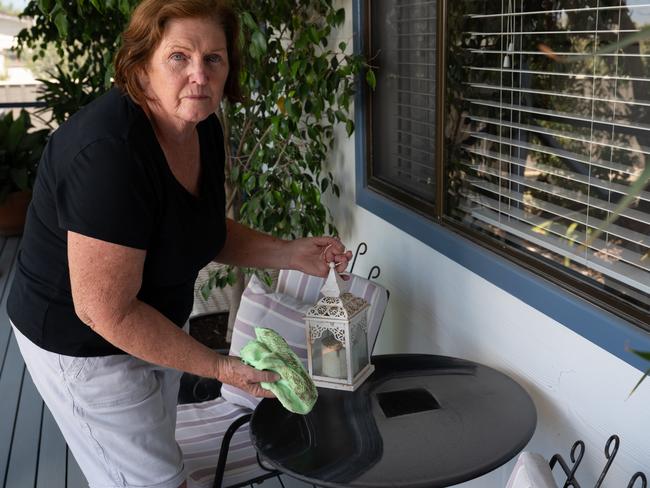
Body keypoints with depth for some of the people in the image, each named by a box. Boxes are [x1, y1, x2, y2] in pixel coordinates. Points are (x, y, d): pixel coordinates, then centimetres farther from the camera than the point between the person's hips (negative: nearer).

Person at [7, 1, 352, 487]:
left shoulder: (203, 128, -8)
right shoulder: (109, 152, -35)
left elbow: (208, 232, 7)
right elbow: (107, 312, -31)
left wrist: (292, 254, -8)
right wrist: (218, 367, -24)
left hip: (154, 320, 8)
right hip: (85, 344, -8)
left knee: (156, 448, 29)